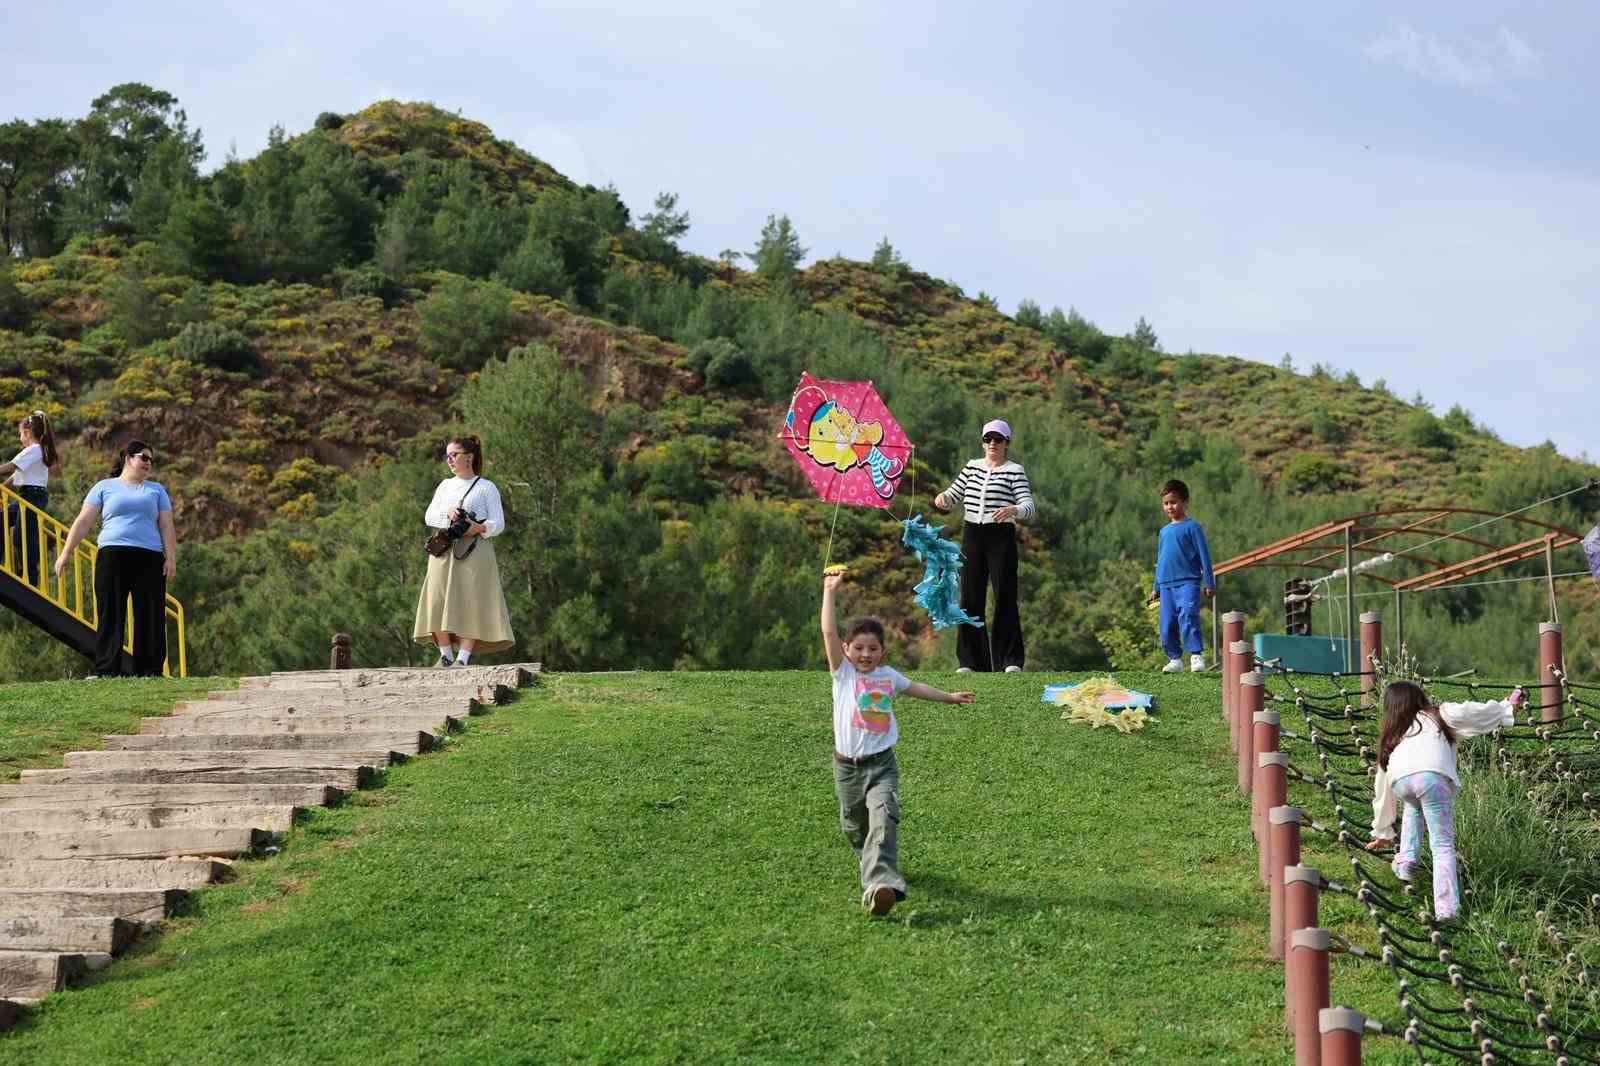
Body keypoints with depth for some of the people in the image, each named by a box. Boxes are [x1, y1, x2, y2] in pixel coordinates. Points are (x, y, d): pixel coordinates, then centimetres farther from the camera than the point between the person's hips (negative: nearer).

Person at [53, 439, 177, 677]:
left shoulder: (156, 490, 20)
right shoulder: (105, 487, 15)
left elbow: (167, 527, 14)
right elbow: (83, 521, 9)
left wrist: (171, 558, 1)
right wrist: (66, 553, 1)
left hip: (150, 559, 2)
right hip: (112, 556, -2)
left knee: (151, 617, -4)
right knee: (110, 615, -6)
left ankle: (149, 671, -2)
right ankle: (105, 671, -7)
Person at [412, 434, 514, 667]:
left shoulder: (487, 487, 7)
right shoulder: (445, 485, 21)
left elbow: (498, 524, 1)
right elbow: (429, 516, 12)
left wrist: (479, 528, -18)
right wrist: (447, 513, -8)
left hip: (475, 551, -4)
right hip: (444, 551, 4)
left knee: (470, 603, -10)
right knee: (439, 603, -4)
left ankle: (463, 658, -12)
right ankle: (445, 655, 3)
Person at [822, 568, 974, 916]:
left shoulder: (888, 675, 8)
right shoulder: (843, 672, -2)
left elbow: (914, 687, 28)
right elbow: (829, 632, -14)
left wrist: (949, 697, 37)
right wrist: (829, 591, -17)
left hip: (882, 764, 1)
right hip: (847, 766, -1)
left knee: (883, 818, -21)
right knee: (853, 826, 13)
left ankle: (879, 884, -35)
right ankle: (869, 861, 46)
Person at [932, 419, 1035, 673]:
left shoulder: (1015, 471, -1)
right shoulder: (972, 467, 13)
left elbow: (1028, 506, -11)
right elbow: (953, 496, 16)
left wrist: (1013, 510, -33)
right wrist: (943, 497, -8)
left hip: (1001, 537, -4)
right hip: (972, 535, 4)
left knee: (1005, 597, -5)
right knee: (970, 597, 3)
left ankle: (1011, 660, 0)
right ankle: (970, 660, 9)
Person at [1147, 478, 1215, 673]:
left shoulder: (1192, 527, 0)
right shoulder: (1164, 531, 18)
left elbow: (1204, 555, -2)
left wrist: (1209, 583, -5)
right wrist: (1156, 588, 25)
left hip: (1188, 582, -6)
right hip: (1167, 585, 6)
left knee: (1187, 617, -22)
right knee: (1167, 624, 3)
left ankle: (1196, 655, -22)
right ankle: (1175, 659, 11)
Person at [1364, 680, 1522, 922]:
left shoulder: (1390, 738, 39)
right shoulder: (1439, 716, 32)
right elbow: (1467, 713, 10)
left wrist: (1383, 833, 51)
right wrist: (1507, 707, 21)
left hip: (1401, 780, 3)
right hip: (1433, 776, -3)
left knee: (1413, 805, 38)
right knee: (1443, 845, 1)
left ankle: (1406, 861, 25)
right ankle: (1446, 908, -13)